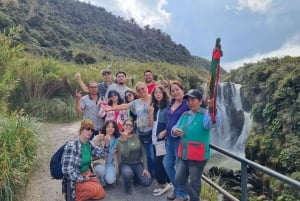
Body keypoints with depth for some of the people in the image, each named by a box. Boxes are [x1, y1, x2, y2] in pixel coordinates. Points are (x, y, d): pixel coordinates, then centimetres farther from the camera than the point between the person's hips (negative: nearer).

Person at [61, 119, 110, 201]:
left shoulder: (89, 144, 1)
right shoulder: (71, 145, -23)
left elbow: (101, 154, 4)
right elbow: (67, 169, -25)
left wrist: (107, 144, -16)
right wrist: (82, 179, -21)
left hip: (87, 173, 7)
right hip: (75, 178, -7)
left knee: (101, 194, -2)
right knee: (95, 189, -25)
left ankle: (81, 192, 18)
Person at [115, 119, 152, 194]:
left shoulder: (138, 137, -4)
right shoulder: (119, 140, -10)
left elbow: (143, 153, -3)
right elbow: (125, 155, -25)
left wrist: (145, 168, -11)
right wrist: (124, 140, -28)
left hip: (138, 164, 2)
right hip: (125, 164, -2)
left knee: (147, 182, -18)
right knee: (127, 173, -37)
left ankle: (134, 177, 17)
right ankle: (128, 187, 0)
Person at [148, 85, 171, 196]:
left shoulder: (168, 106, -8)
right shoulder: (154, 107, 12)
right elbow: (151, 123, 6)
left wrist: (164, 132, -19)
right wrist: (150, 112, -7)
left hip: (164, 137, -6)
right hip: (155, 137, 7)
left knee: (158, 162, -4)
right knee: (161, 161, 12)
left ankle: (162, 184, 11)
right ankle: (165, 183, 24)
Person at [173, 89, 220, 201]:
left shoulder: (205, 114, -11)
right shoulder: (185, 115, 8)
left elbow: (214, 123, -33)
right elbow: (175, 128, 15)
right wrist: (175, 131, -11)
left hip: (198, 156, -6)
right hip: (183, 154, 7)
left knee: (194, 182, 9)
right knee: (179, 179, 15)